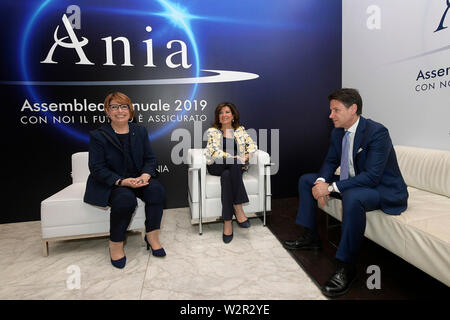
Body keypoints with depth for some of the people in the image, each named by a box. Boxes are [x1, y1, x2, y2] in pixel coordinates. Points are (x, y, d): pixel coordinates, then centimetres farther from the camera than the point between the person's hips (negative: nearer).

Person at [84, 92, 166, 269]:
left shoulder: (140, 131, 8)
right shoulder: (98, 135, -4)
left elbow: (150, 159, 5)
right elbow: (97, 169, -11)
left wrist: (145, 175, -17)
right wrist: (123, 181, -25)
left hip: (138, 179, 4)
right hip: (109, 184, -4)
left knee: (156, 189, -25)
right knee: (125, 198, -34)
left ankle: (152, 236, -12)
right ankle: (115, 244, -12)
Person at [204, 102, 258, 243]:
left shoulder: (240, 130, 17)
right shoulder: (212, 131, 8)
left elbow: (252, 145, 8)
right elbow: (214, 152, -8)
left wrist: (246, 156, -14)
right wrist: (236, 159, -18)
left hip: (235, 168, 2)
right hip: (217, 166, -1)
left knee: (227, 175, -35)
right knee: (234, 163, -36)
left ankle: (228, 222, -34)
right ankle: (238, 209, -36)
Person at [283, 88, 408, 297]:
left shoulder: (377, 132, -24)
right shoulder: (337, 132, 1)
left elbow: (371, 176, -31)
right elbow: (330, 162, 8)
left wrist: (331, 187, -33)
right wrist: (321, 182, -15)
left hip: (382, 189, -8)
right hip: (351, 183, 9)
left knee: (352, 197, -41)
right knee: (306, 180, 5)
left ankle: (346, 266, -25)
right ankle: (310, 238, 10)